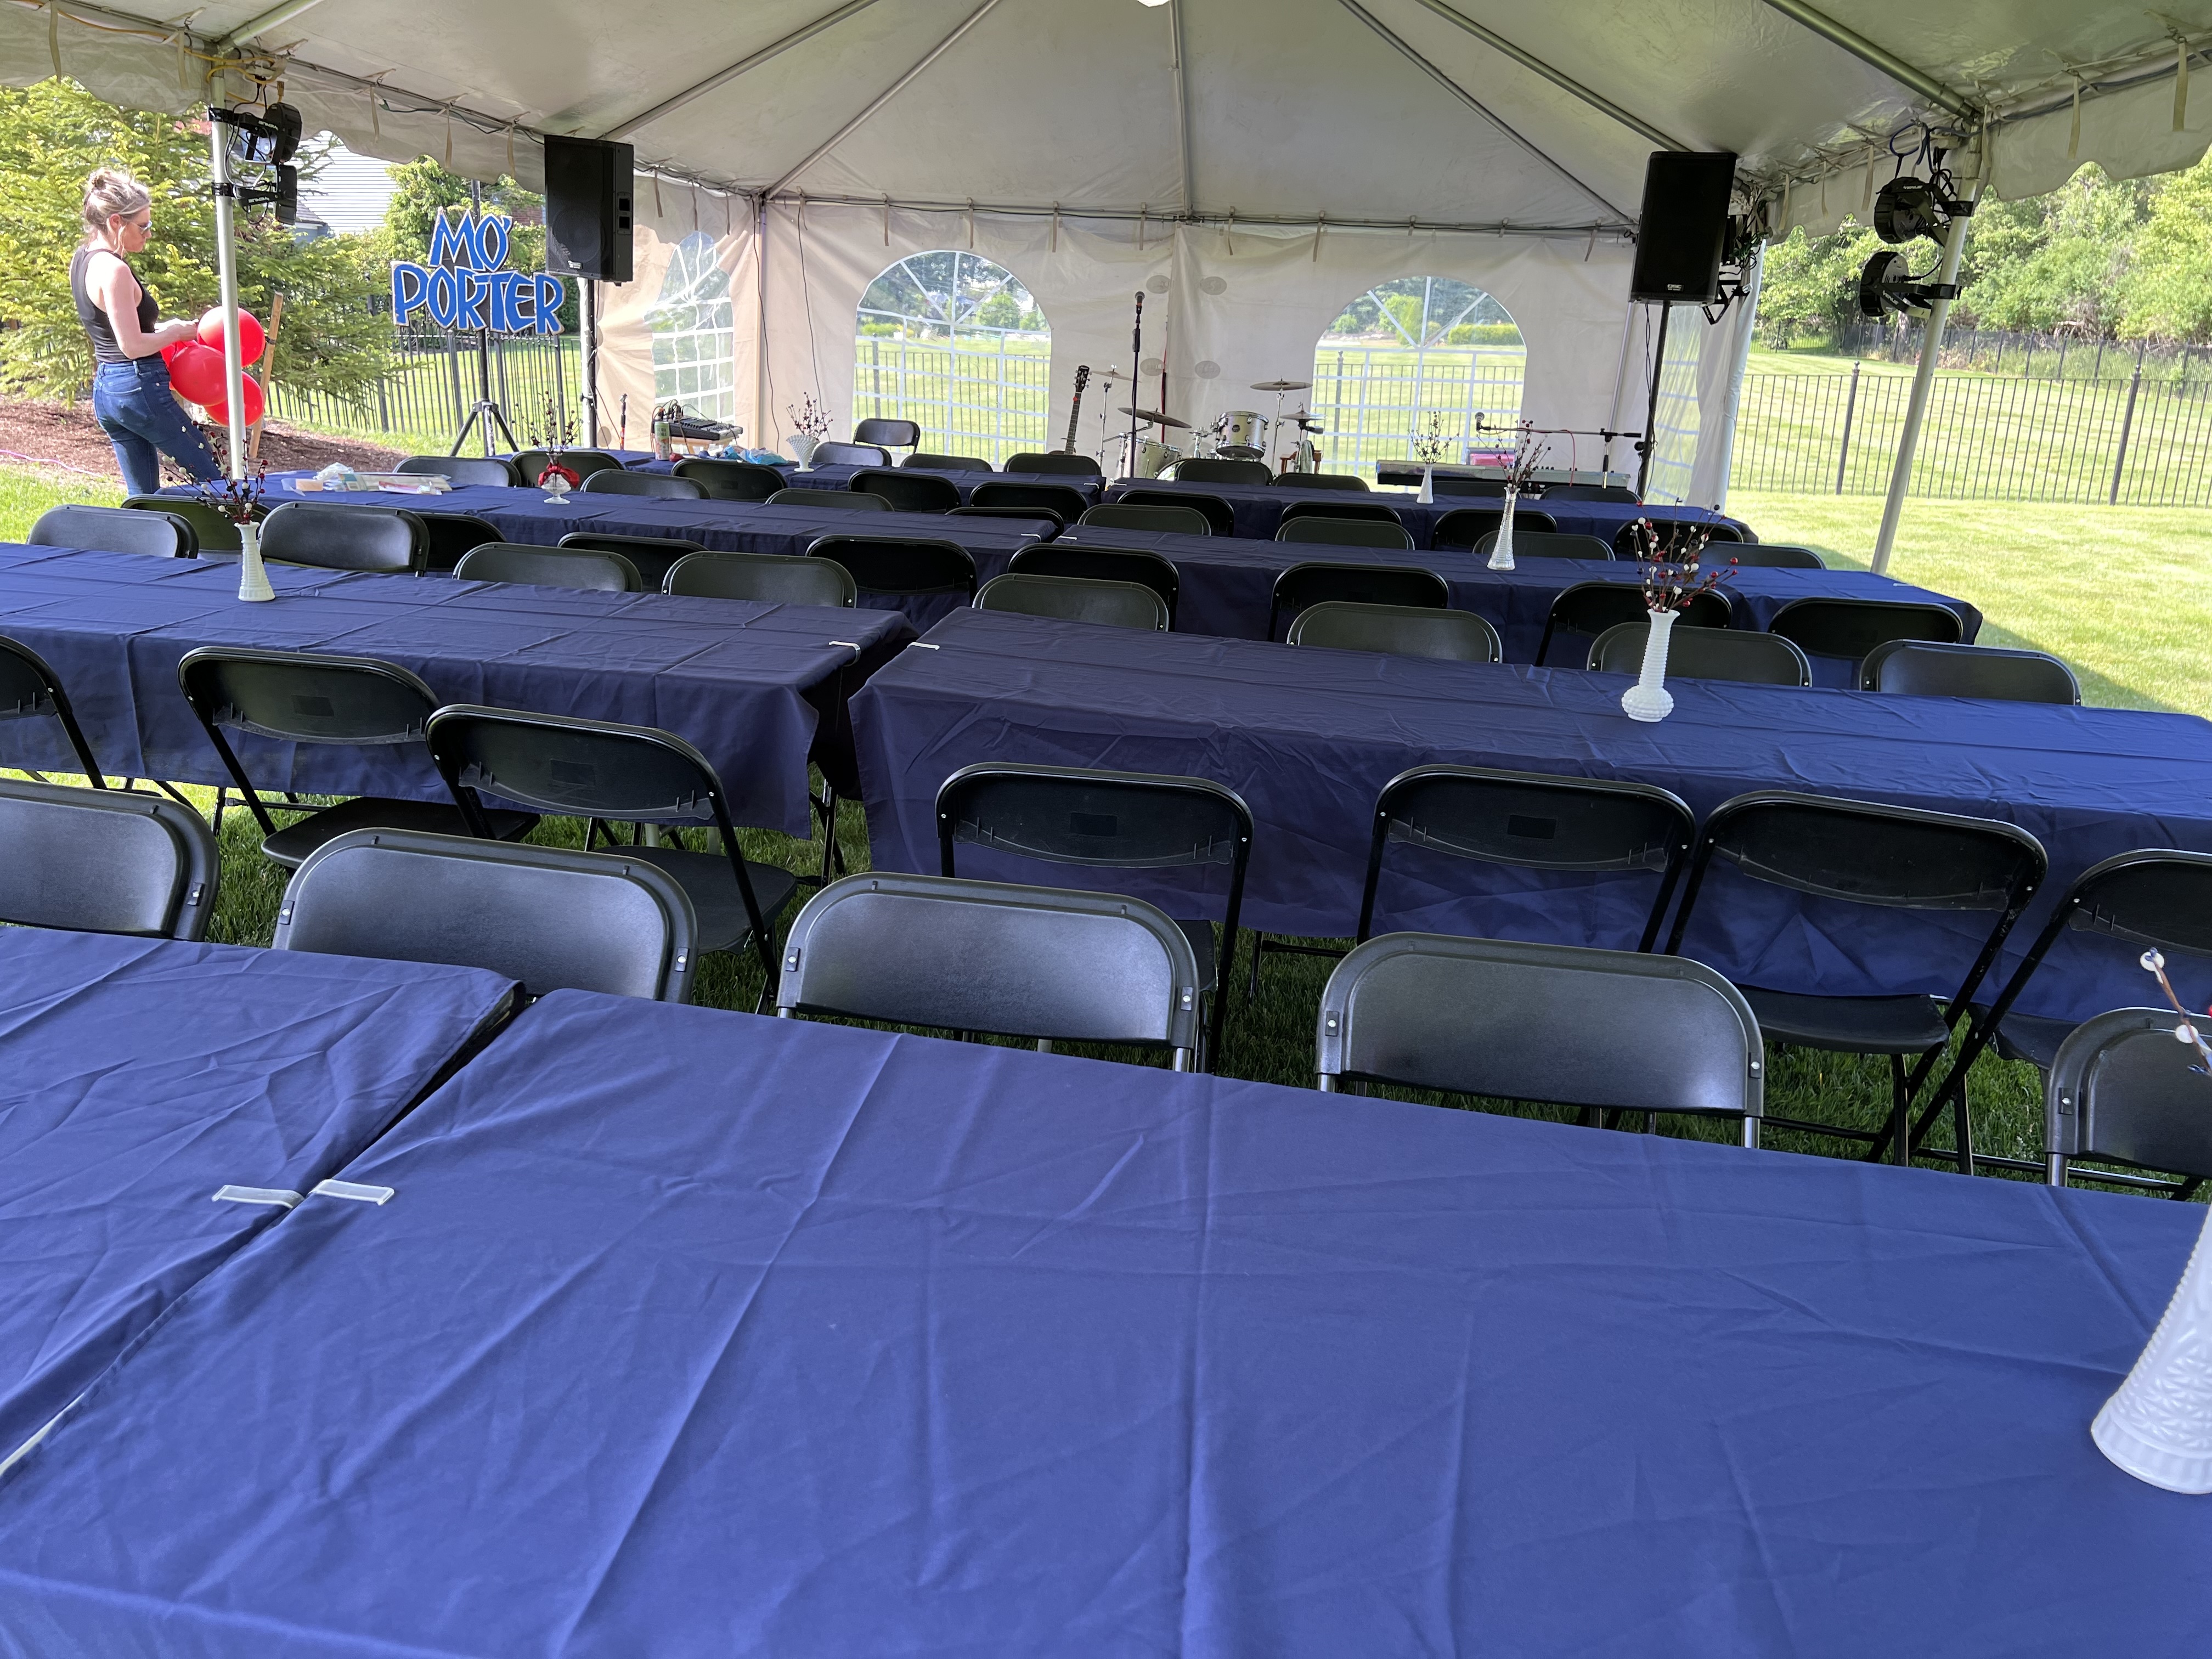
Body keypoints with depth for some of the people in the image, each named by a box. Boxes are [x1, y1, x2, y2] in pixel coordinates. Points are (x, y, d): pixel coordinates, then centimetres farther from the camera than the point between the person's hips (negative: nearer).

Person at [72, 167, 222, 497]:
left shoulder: (84, 258, 11)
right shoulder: (113, 270, -19)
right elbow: (133, 346, -20)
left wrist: (164, 328, 11)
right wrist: (179, 332, -7)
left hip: (105, 389, 10)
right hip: (139, 386, -9)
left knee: (142, 496, 13)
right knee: (211, 476, 0)